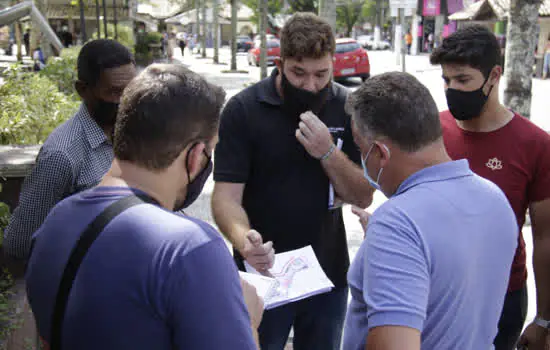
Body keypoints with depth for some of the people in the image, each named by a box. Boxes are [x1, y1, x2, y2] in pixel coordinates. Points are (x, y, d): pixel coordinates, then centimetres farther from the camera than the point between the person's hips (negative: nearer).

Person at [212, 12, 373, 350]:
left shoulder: (348, 108, -3)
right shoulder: (243, 109, -11)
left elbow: (363, 196, -3)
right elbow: (226, 195, -15)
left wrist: (328, 152, -20)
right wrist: (243, 238, -36)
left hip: (329, 275, 3)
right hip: (263, 275, -2)